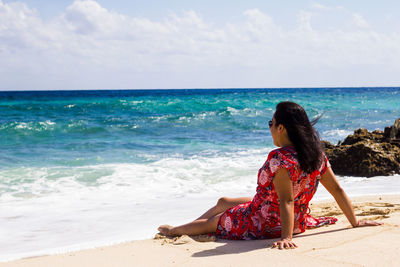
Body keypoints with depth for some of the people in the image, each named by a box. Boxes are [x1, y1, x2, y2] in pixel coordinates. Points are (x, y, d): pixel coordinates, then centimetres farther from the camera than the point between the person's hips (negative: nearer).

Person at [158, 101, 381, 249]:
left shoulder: (280, 158, -30)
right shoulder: (317, 154, -7)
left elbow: (286, 200, -36)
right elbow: (337, 189, -3)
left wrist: (286, 238, -37)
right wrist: (355, 222, 3)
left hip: (265, 224, -8)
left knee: (210, 222, 17)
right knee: (222, 202, 27)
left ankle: (175, 230, 44)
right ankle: (179, 229, 46)